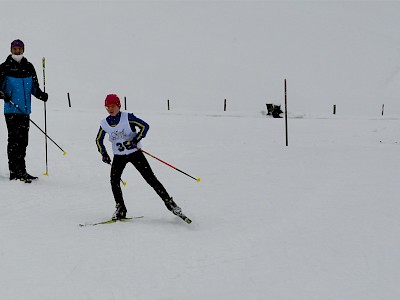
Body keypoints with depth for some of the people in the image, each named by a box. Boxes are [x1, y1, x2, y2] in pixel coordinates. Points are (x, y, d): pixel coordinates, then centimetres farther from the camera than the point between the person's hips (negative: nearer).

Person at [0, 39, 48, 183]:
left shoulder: (29, 67, 12)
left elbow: (34, 87, 17)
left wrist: (41, 95, -1)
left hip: (25, 110, 5)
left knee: (23, 140, 9)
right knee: (14, 140, -8)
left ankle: (21, 171, 17)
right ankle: (15, 171, -5)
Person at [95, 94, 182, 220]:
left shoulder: (127, 117, -12)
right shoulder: (104, 123, -1)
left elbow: (145, 126, -12)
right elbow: (99, 140, 14)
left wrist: (135, 141, -22)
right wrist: (104, 154, 0)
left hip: (134, 152, -3)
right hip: (118, 156, 3)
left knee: (150, 178, -6)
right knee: (114, 180, -16)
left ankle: (168, 202, 2)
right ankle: (120, 209, -3)